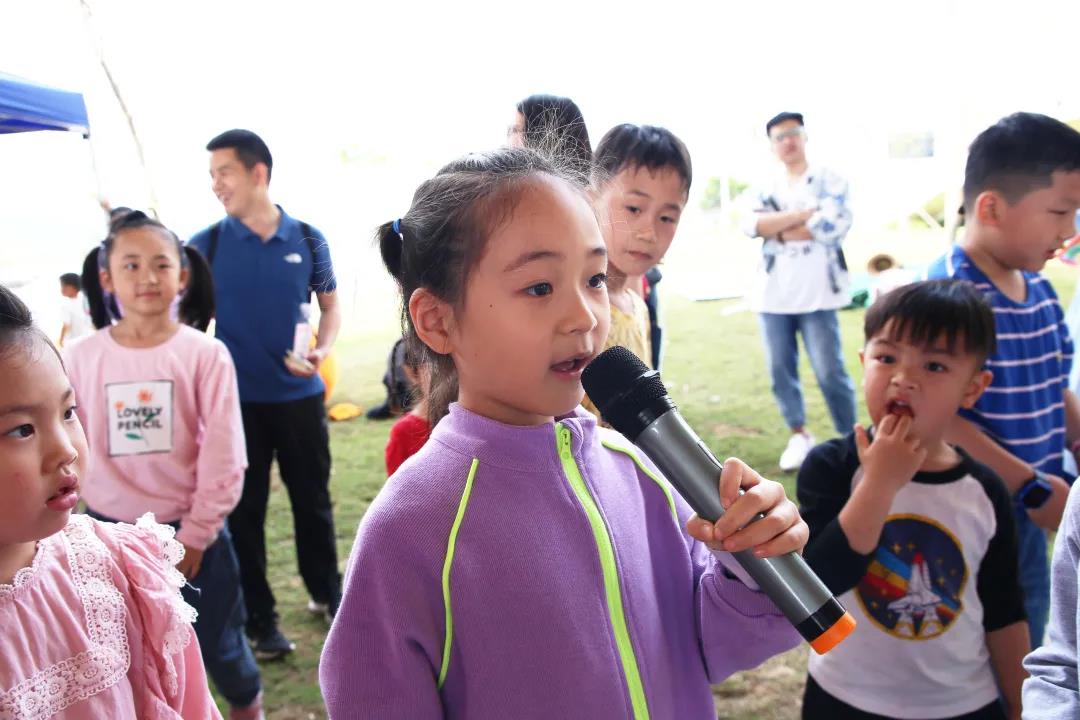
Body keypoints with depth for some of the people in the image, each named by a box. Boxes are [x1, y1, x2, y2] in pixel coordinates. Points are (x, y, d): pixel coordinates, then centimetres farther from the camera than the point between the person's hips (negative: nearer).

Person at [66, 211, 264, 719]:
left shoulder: (205, 354, -12)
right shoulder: (81, 358, -5)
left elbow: (224, 456, -10)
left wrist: (195, 535, -8)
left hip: (191, 532, -2)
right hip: (110, 534, 2)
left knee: (217, 643, 14)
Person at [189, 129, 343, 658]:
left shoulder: (307, 240, -2)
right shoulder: (207, 244, -4)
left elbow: (329, 303, 9)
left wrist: (323, 350, -8)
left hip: (300, 395, 1)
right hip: (236, 399, 0)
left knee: (313, 500, 13)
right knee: (244, 510, 7)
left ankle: (326, 592, 33)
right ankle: (259, 620, 21)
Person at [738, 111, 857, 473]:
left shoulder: (829, 180, 3)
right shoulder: (765, 188, 13)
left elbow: (834, 224, -13)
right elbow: (752, 223, -7)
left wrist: (780, 231, -6)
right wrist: (805, 213, -14)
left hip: (816, 291, -4)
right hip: (773, 292, 4)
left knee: (829, 370, -5)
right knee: (780, 369, 6)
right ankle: (798, 435, 20)